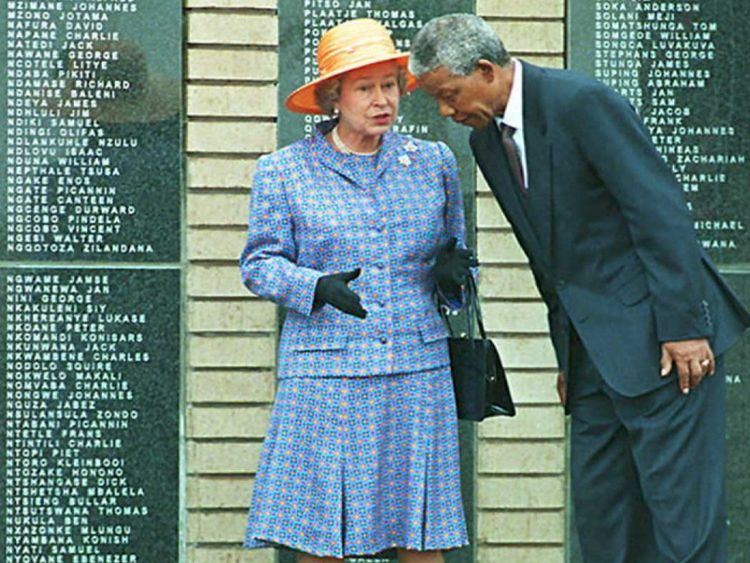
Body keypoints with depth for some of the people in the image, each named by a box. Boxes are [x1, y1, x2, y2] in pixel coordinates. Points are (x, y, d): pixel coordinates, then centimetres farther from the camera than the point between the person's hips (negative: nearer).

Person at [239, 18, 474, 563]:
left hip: (417, 371, 2)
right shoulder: (284, 172, 4)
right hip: (326, 374, -2)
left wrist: (449, 271, -1)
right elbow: (260, 264, 5)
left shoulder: (433, 162, 12)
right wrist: (318, 288, -15)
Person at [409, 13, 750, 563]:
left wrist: (683, 327, -20)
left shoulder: (582, 103, -15)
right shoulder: (488, 140, 11)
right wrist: (568, 354, 18)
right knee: (599, 504, 7)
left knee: (680, 502, -8)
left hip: (664, 337, -9)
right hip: (594, 348, 9)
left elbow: (661, 213, -18)